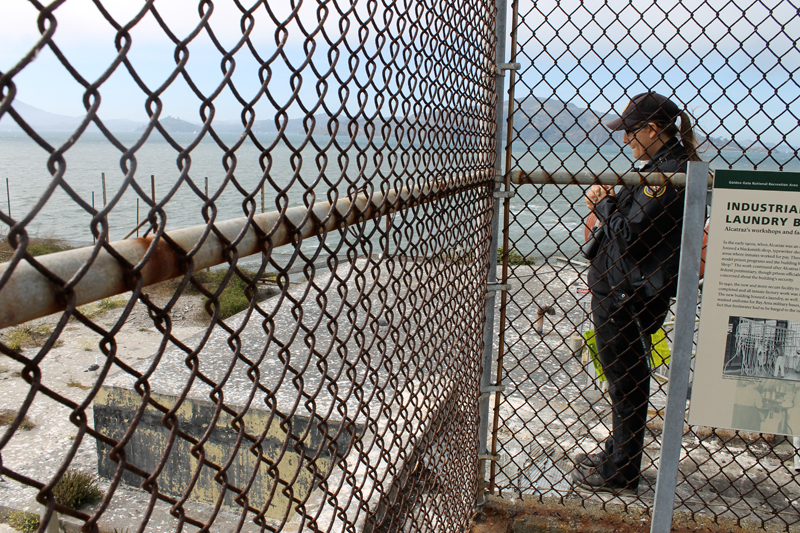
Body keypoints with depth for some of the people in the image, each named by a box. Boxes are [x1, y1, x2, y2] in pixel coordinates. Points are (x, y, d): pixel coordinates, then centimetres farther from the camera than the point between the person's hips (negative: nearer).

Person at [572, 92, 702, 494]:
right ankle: (616, 453, 37)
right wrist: (608, 203, 3)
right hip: (618, 289, 10)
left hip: (631, 295, -10)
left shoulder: (668, 171, -18)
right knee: (622, 379, 21)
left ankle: (620, 474, 17)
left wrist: (604, 204, -8)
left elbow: (630, 233, -23)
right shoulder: (659, 166, 14)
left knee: (626, 383, 2)